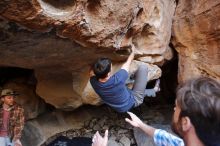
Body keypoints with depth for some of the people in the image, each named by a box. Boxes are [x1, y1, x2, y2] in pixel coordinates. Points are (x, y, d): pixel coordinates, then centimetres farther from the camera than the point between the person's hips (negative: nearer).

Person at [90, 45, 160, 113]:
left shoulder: (94, 82, -25)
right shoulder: (117, 80, -37)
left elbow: (92, 72, 2)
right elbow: (128, 62, -17)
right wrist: (133, 51, 0)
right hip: (134, 100, -6)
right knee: (143, 67, -5)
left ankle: (153, 91, 55)